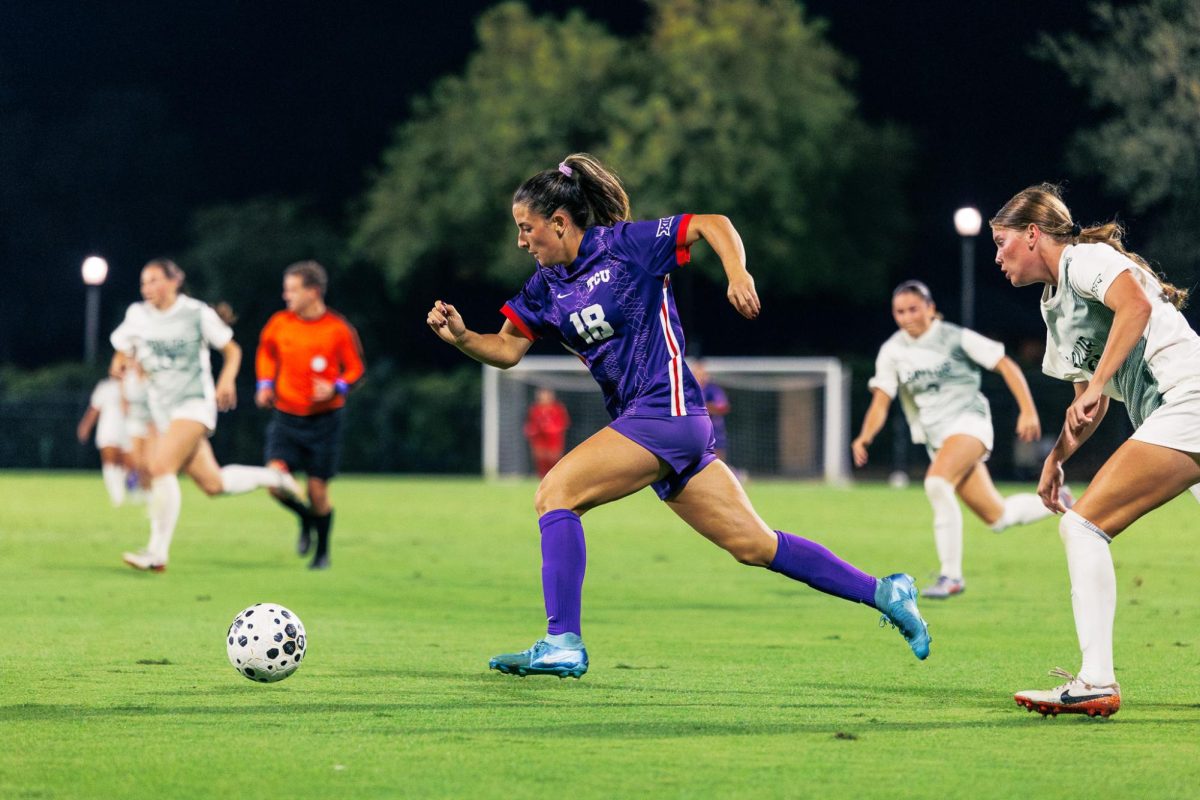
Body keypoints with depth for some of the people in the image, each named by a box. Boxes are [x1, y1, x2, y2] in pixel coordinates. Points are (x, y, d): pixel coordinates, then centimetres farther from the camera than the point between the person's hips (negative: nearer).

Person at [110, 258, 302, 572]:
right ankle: (274, 479, 30)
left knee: (161, 467, -24)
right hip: (161, 408, 6)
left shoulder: (196, 313, -7)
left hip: (194, 404, -6)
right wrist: (120, 365, -10)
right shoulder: (137, 315, 4)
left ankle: (157, 552, -19)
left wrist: (227, 380, -16)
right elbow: (122, 351, 14)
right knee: (213, 485, 5)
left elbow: (232, 350, 2)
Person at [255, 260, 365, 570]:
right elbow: (266, 353, 18)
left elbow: (355, 369, 1)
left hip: (324, 420, -2)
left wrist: (336, 388, -18)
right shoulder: (279, 324, -2)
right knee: (276, 480, -15)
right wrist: (265, 384, 3)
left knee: (318, 491, -1)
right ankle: (305, 519, 18)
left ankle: (322, 552, 23)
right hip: (286, 417, 2)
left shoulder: (338, 329, -10)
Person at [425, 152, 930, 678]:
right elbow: (507, 349, 11)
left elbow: (712, 223, -7)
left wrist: (737, 274, -23)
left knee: (555, 492, -17)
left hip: (666, 410, -8)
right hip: (641, 420, 8)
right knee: (754, 546, 9)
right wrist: (460, 336, -7)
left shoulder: (622, 244, -7)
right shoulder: (544, 286, 13)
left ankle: (563, 643, -17)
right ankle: (883, 592, 16)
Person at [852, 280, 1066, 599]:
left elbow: (1006, 366, -4)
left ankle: (951, 575, -26)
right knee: (997, 517, 4)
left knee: (937, 482, -32)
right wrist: (865, 437, -20)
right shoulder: (892, 351, 6)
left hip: (968, 420, -5)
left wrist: (1027, 411, -14)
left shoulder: (955, 338, -5)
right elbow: (880, 402, 0)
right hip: (937, 438, 5)